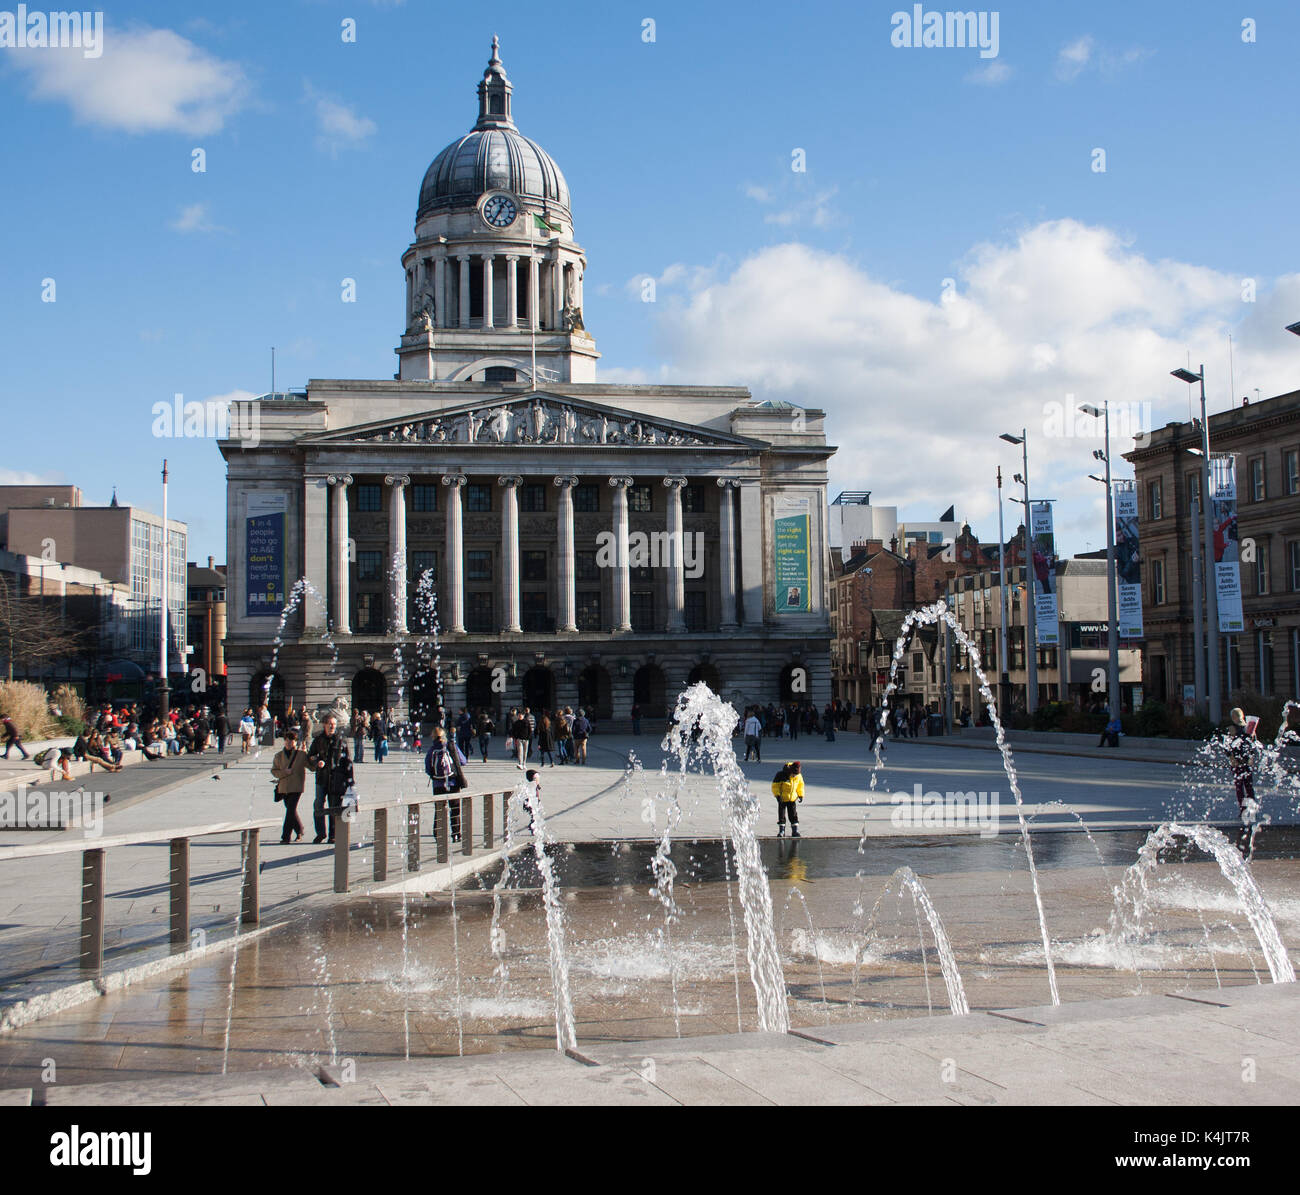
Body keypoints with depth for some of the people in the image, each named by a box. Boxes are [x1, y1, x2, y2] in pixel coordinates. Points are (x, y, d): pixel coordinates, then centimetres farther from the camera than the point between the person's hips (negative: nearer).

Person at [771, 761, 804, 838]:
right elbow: (775, 785, -14)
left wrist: (801, 795, 7)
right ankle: (781, 831, 10)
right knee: (781, 816, 1)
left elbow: (800, 785, 12)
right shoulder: (781, 775, -21)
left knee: (793, 815, 2)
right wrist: (777, 795, -21)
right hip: (782, 799, -3)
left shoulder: (799, 776, -6)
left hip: (793, 799, 3)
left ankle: (795, 831, 9)